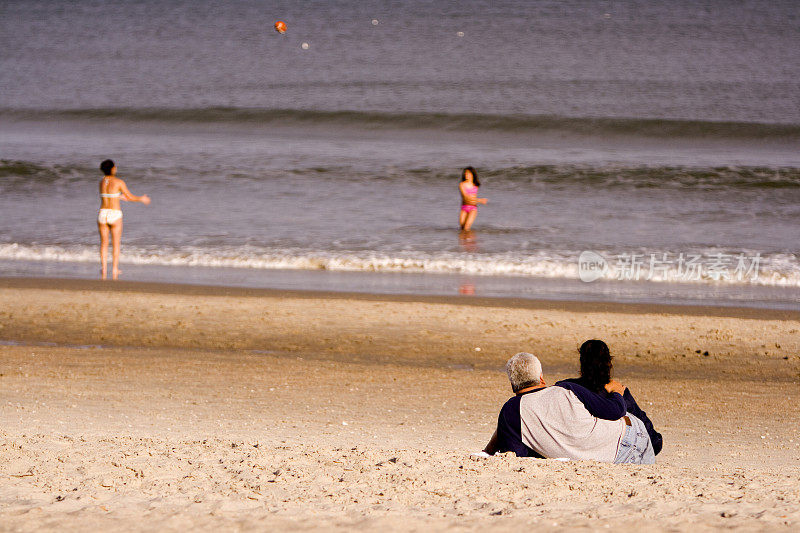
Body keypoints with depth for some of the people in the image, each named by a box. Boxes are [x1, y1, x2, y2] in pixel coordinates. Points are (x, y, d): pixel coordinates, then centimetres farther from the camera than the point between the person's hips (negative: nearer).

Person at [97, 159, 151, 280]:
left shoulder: (101, 182, 8)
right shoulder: (119, 182, -8)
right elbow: (130, 197, 0)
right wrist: (142, 199, 19)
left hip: (103, 214, 4)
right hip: (115, 215, -4)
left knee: (104, 244, 11)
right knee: (116, 245, 5)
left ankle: (104, 270, 5)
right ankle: (114, 272, 3)